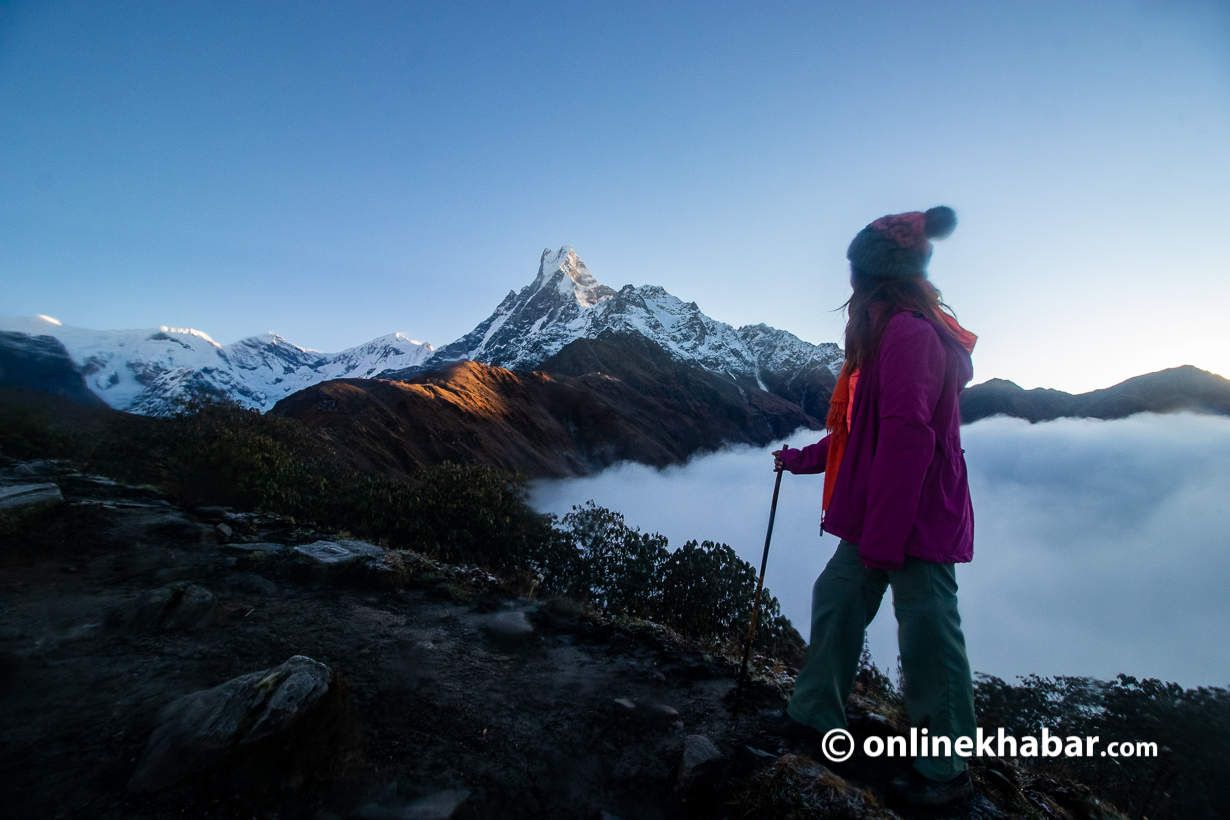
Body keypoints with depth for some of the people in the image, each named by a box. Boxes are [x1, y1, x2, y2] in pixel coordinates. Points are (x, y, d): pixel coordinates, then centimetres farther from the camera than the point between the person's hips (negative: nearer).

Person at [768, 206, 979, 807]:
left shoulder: (908, 333, -17)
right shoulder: (896, 334, 15)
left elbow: (908, 437, -24)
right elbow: (862, 430, 20)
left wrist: (883, 536, -21)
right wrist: (802, 459, 27)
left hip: (916, 517, -10)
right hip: (881, 513, 10)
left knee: (928, 634, 4)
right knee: (836, 599, 15)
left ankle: (946, 770, 24)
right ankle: (816, 714, 31)